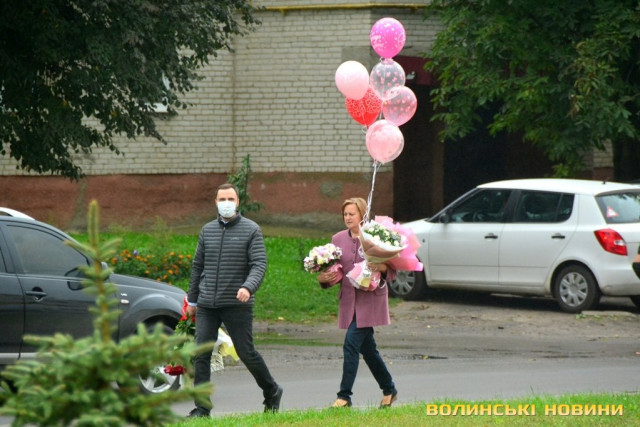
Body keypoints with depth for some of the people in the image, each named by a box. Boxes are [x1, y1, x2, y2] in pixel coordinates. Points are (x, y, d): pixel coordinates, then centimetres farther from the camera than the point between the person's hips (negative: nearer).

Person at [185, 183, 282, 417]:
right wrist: (192, 299, 21)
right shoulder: (207, 230, 12)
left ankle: (272, 392, 25)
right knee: (201, 355, -4)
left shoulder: (251, 230, -1)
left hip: (237, 305, -4)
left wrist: (248, 287, -27)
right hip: (207, 305, 4)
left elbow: (259, 264, -9)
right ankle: (202, 409, -1)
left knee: (246, 353, 2)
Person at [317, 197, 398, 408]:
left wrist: (382, 268, -24)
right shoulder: (338, 239, 8)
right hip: (349, 300, 6)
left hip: (370, 299, -6)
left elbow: (393, 270, -3)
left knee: (351, 345, -15)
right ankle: (389, 389, 29)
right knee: (367, 348, 12)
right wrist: (324, 279, -9)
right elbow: (334, 271, 12)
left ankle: (345, 396, -12)